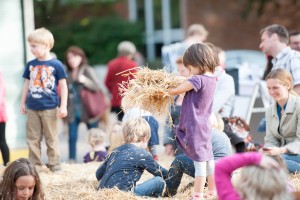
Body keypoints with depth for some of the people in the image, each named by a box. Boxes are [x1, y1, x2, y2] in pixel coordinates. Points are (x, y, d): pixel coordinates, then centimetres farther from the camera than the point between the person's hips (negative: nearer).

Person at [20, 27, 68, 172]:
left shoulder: (56, 65, -6)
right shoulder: (30, 65, 6)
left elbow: (63, 86, -2)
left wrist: (63, 106, -5)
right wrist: (23, 103, 15)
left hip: (49, 108, -4)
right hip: (32, 108, 4)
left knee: (51, 138, 4)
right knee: (32, 138, 7)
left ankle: (54, 165, 12)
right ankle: (35, 164, 15)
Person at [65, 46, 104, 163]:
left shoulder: (88, 71, 1)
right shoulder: (67, 74, 12)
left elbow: (97, 87, -7)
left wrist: (85, 81, -20)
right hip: (73, 112, 3)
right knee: (72, 137, -6)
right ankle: (72, 161, -3)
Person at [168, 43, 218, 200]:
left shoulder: (198, 80, -19)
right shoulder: (211, 79, 8)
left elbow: (176, 90, -14)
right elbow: (187, 85, 16)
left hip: (194, 126, -9)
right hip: (204, 126, 9)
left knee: (200, 161, -6)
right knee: (208, 159, 15)